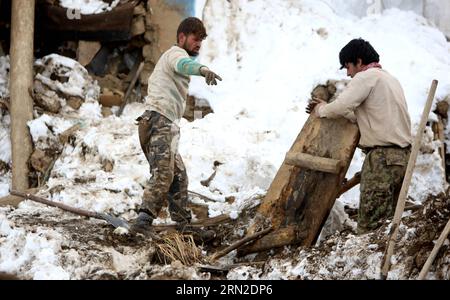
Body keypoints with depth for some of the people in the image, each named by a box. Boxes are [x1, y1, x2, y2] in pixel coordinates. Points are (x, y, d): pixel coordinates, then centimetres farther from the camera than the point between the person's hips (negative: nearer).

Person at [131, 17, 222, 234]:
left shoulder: (169, 56, 30)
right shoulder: (177, 53, -2)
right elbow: (183, 65, -28)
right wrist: (202, 69, -50)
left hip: (163, 124, 11)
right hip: (160, 121, -11)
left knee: (178, 176, 16)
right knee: (163, 175, -25)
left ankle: (182, 223, 21)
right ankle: (144, 220, -38)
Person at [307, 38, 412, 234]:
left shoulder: (367, 76, -6)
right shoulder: (390, 79, 24)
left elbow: (340, 107, -15)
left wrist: (320, 110, 5)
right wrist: (327, 107, 21)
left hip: (382, 157, -9)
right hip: (404, 156, 9)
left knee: (369, 225, -10)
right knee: (388, 221, 7)